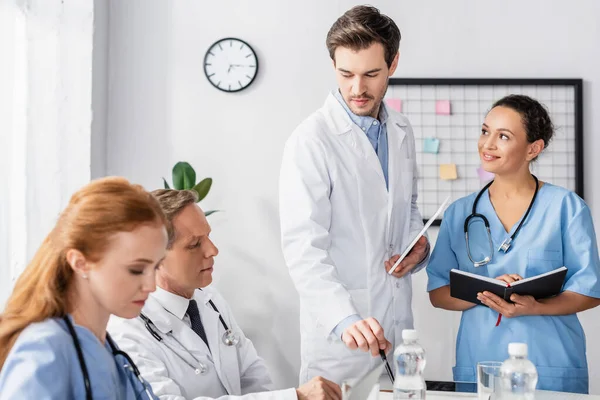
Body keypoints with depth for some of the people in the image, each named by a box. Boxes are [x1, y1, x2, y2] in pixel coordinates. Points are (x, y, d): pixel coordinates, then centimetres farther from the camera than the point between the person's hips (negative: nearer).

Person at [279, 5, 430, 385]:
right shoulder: (312, 140, -15)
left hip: (398, 317, 6)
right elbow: (303, 246, -21)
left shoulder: (401, 131, 6)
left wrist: (419, 245, -1)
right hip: (340, 327, -6)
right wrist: (344, 318, -35)